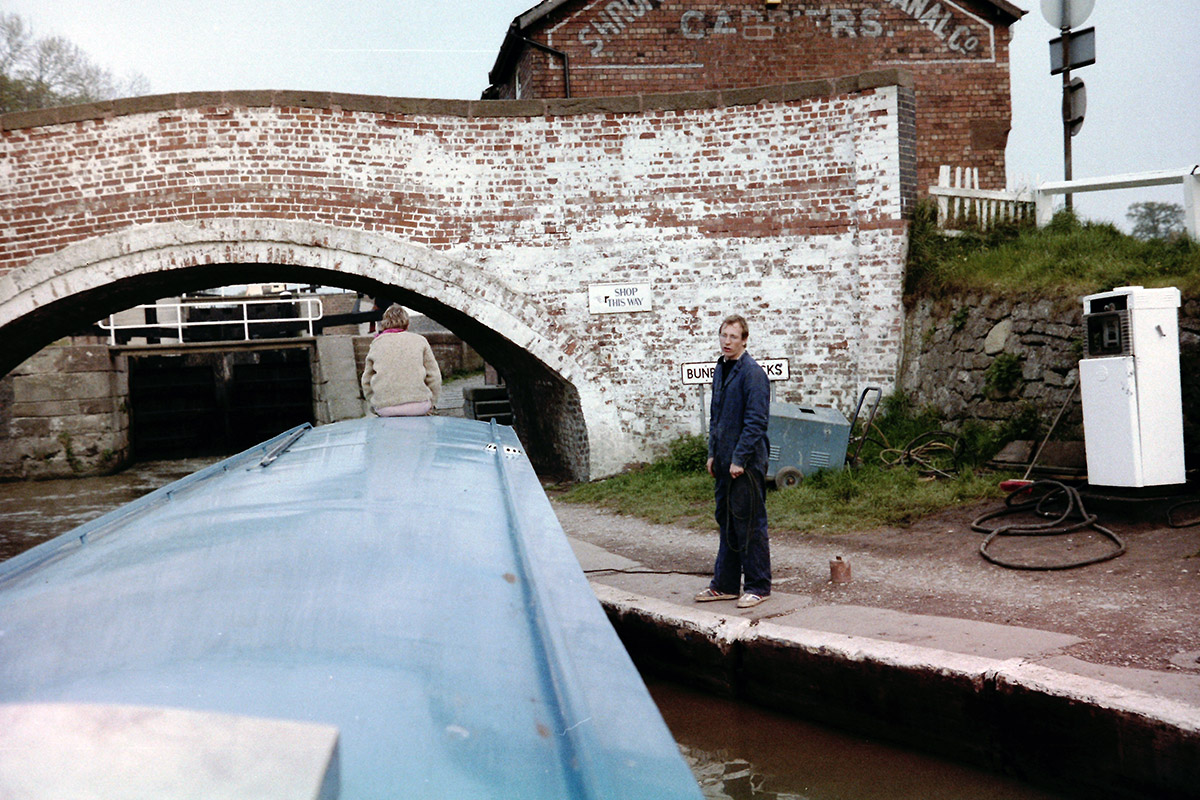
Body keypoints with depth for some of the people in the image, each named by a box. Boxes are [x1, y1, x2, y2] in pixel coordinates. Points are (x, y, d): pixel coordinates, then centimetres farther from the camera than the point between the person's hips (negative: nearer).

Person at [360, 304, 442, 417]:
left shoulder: (376, 344, 13)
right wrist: (431, 403, 22)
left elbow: (367, 382, 18)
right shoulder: (420, 341, 10)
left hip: (384, 408, 1)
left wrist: (374, 404, 29)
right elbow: (434, 377, 11)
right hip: (419, 406, -1)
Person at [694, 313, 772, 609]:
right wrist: (713, 454, 15)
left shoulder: (753, 373, -13)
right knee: (726, 522, 14)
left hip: (747, 463, -9)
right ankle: (725, 584, 22)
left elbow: (756, 421, -17)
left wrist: (739, 459, -18)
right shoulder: (720, 370, 14)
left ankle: (757, 586, 8)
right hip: (724, 462, 9)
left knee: (749, 524, -2)